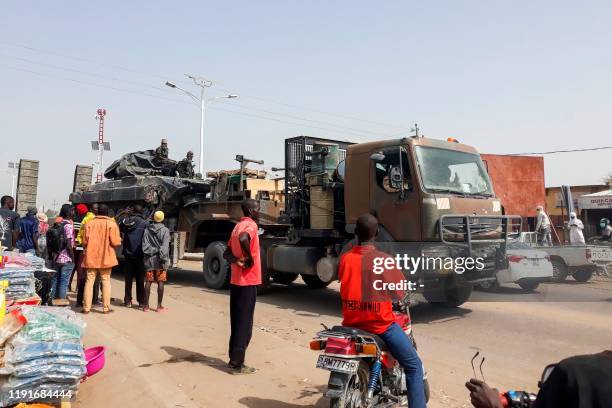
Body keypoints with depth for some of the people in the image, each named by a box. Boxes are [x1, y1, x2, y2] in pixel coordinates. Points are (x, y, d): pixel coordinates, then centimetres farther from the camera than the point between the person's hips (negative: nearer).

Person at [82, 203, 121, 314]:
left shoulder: (89, 223, 1)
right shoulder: (111, 223, -7)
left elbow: (85, 241, 1)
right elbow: (115, 242, -12)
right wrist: (119, 240, 11)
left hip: (91, 257, 2)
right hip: (105, 257, -2)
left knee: (89, 281, 9)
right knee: (106, 281, 7)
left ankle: (86, 307, 11)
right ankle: (106, 307, 9)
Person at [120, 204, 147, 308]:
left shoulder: (125, 221, -1)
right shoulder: (144, 223, -10)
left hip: (128, 254, 3)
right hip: (139, 255, -3)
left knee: (128, 279, 11)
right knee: (140, 279, 5)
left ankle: (128, 300, 14)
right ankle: (141, 301, 8)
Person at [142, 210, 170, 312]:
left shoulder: (147, 230, 6)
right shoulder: (165, 230, -7)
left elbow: (145, 246, -2)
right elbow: (164, 247, -14)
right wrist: (164, 259, -14)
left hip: (149, 259, 4)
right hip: (159, 260, -4)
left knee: (148, 282, 9)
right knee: (160, 282, 2)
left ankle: (146, 305, 13)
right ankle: (159, 306, 5)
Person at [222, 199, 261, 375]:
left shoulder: (237, 226, 16)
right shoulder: (251, 225, -11)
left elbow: (227, 253, 13)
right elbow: (243, 239, -34)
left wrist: (237, 260, -6)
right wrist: (250, 258, -21)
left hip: (236, 281, 9)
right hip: (248, 281, -9)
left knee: (237, 321, 15)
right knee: (244, 323, -2)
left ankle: (234, 359, 23)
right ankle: (237, 364, 4)